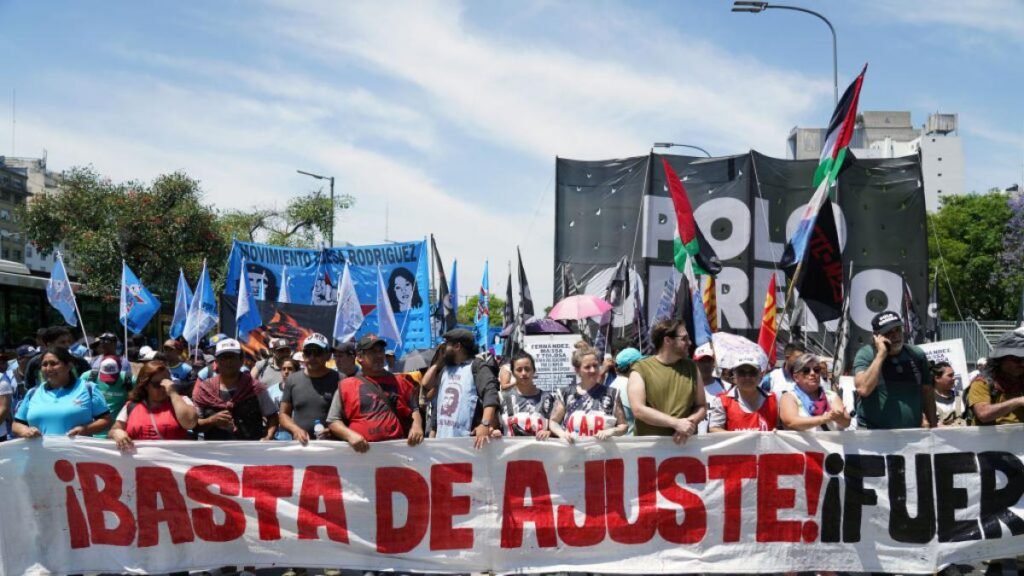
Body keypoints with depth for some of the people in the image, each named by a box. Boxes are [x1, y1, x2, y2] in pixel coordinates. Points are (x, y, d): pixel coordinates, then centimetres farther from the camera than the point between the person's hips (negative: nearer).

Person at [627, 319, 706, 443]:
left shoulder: (691, 367, 11)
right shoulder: (641, 369, -2)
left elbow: (702, 406, 12)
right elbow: (638, 410, -12)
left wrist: (689, 423, -9)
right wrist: (676, 423, -18)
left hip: (685, 443, 3)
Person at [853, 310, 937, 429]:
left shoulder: (916, 354, 7)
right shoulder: (865, 355, -5)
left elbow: (928, 392, 14)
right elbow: (863, 389, -21)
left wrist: (933, 428, 10)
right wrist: (881, 355, -18)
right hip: (873, 434, -4)